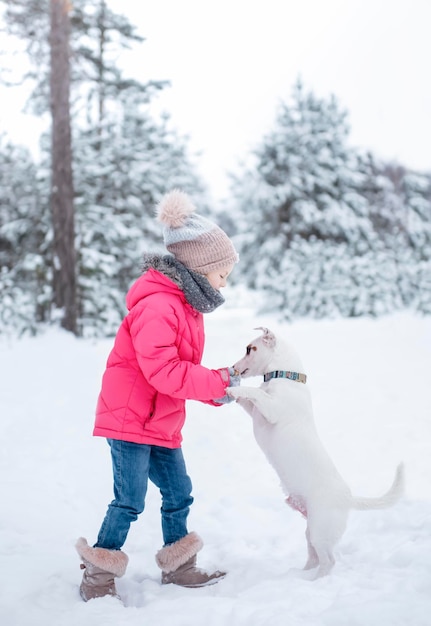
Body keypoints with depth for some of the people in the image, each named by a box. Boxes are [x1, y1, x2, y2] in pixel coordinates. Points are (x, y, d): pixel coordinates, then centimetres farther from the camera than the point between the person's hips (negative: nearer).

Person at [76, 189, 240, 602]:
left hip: (162, 424, 10)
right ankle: (97, 580, 7)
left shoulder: (185, 306, 12)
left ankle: (178, 569, 26)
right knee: (129, 502, -6)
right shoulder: (157, 306, -22)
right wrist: (217, 382, -22)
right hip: (129, 418, -10)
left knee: (179, 494, 12)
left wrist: (216, 389, 0)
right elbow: (161, 371, -29)